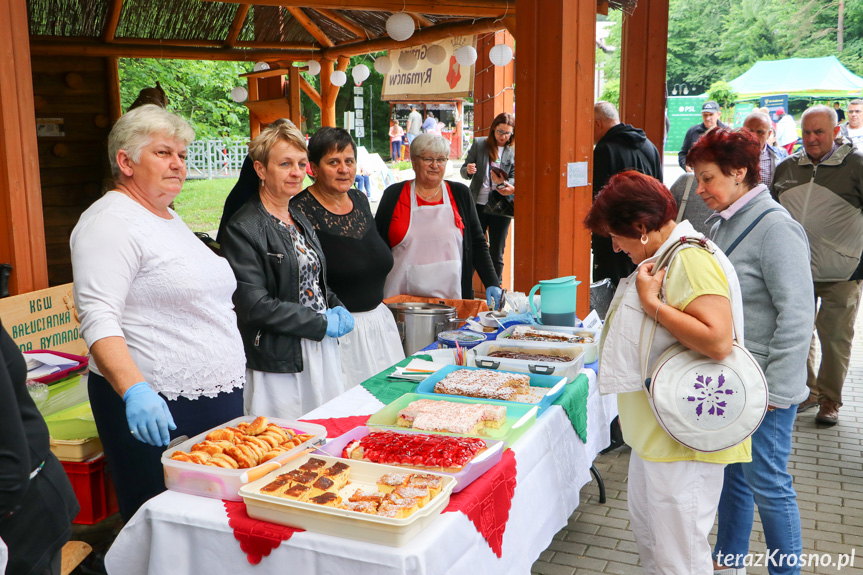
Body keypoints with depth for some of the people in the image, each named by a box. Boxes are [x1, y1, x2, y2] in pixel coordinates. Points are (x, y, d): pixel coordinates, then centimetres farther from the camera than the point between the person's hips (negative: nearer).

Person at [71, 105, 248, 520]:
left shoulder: (170, 218, 17)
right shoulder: (110, 222, -11)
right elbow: (98, 318, -21)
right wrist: (134, 392, -34)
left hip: (218, 401, 9)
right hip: (155, 409, -9)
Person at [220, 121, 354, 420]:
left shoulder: (300, 219, 14)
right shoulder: (243, 228, -13)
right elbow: (253, 304, -19)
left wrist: (337, 308, 3)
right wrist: (322, 323, -15)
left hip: (323, 350, 8)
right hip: (278, 364, -8)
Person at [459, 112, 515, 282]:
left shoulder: (514, 151, 1)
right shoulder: (479, 144, 3)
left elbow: (514, 179, -1)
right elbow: (464, 171, 6)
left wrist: (503, 182, -23)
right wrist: (468, 170, -18)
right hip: (477, 204, 0)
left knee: (496, 253, 6)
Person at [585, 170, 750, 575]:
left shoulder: (692, 260, -20)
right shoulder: (662, 257, 12)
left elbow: (718, 340, -32)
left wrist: (650, 303, -25)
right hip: (655, 431, 11)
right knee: (645, 529, 25)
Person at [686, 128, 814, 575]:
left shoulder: (775, 228, -17)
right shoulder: (723, 224, 8)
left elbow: (796, 318, -19)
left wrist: (774, 390, -19)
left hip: (763, 387, -8)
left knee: (767, 482, 4)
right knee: (730, 474, 19)